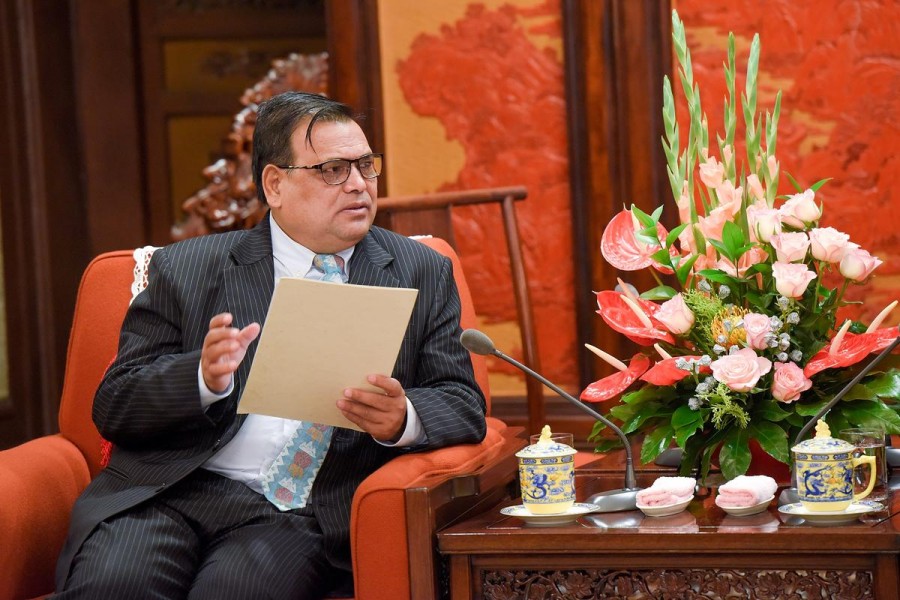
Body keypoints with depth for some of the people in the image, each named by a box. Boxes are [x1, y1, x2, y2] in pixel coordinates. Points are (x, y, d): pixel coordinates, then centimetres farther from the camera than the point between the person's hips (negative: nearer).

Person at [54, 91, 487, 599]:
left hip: (308, 514, 0)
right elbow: (114, 407, 6)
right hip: (172, 494, 0)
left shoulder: (424, 275, 15)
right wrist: (203, 377, -15)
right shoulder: (184, 270, 11)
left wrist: (403, 419, -15)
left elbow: (464, 405, 9)